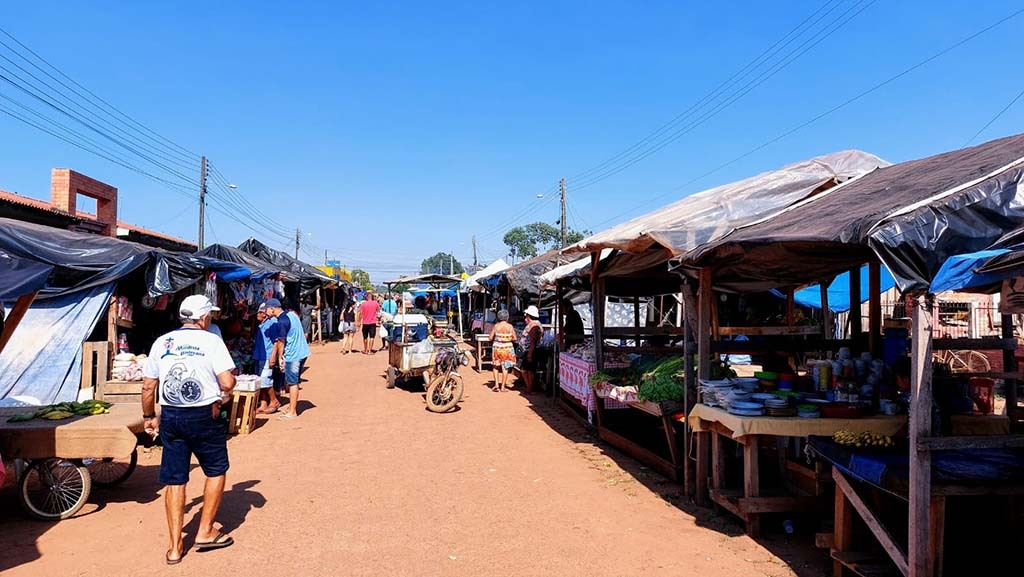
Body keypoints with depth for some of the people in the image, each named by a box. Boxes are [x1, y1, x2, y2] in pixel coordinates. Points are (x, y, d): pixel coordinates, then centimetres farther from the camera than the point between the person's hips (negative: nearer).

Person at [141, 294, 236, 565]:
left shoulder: (161, 342, 7)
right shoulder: (211, 341, -7)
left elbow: (148, 386, 9)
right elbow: (228, 382, -16)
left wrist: (149, 416, 21)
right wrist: (224, 393, 5)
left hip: (170, 417, 4)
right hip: (204, 416, -4)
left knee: (175, 481, 11)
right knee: (216, 471, 16)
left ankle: (175, 547, 17)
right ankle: (205, 532, 19)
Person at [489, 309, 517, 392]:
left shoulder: (496, 326, -5)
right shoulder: (510, 327, -5)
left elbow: (491, 338, -3)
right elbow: (514, 338, -2)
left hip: (497, 347, 0)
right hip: (507, 348, 0)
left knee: (495, 366, 15)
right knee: (505, 367, 6)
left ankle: (496, 384, 5)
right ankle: (502, 386, 9)